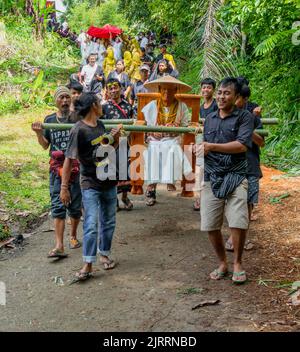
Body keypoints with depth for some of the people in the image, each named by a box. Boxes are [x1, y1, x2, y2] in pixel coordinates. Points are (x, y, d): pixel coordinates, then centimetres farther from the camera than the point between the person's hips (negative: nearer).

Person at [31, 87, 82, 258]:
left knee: (75, 205, 8)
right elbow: (45, 145, 14)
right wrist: (38, 133, -3)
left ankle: (73, 235, 31)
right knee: (58, 206, -4)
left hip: (76, 167, -1)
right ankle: (59, 246, -5)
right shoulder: (49, 120, 9)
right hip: (57, 168, 2)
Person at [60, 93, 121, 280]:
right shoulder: (79, 130, -16)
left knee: (109, 222, 14)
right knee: (91, 225, -10)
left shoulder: (100, 125, 5)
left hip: (109, 182, 7)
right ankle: (88, 264, -3)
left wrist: (116, 138, -3)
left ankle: (105, 254, 30)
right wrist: (64, 187, -17)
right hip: (90, 185, -7)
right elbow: (69, 159, -16)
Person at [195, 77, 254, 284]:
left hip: (235, 176, -4)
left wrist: (212, 146, -21)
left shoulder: (244, 117, -1)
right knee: (210, 226, 3)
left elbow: (242, 145, -15)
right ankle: (222, 263, 24)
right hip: (212, 177, 5)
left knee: (238, 223, -14)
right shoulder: (210, 118, 15)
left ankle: (237, 263, 11)